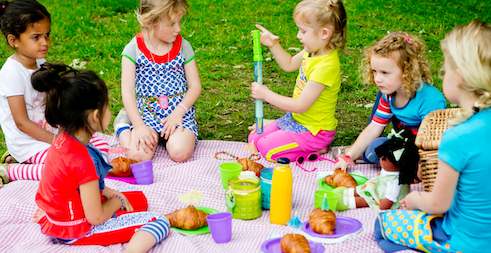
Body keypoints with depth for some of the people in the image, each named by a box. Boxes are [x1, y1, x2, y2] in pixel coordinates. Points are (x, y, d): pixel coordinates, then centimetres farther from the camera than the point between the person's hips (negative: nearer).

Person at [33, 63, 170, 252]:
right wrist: (116, 201, -4)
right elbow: (96, 218, -22)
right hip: (76, 231, -9)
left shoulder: (63, 139, -6)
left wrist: (109, 193, 4)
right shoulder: (83, 160, -31)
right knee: (160, 223, -12)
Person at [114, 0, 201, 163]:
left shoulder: (183, 46, 0)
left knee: (180, 153, -25)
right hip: (147, 113, 0)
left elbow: (195, 86, 0)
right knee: (138, 155, -22)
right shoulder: (134, 49, -5)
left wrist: (178, 112, -15)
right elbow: (127, 91, -9)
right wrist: (139, 125, -18)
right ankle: (124, 126, 10)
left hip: (180, 111, 1)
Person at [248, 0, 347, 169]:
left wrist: (266, 94, -19)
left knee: (266, 148, -17)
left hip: (315, 130, -9)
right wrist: (273, 45, 3)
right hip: (296, 118, 9)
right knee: (254, 138, 9)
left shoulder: (326, 66, -30)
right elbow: (289, 65, 19)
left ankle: (315, 151, -4)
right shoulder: (313, 51, -3)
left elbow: (300, 105, -28)